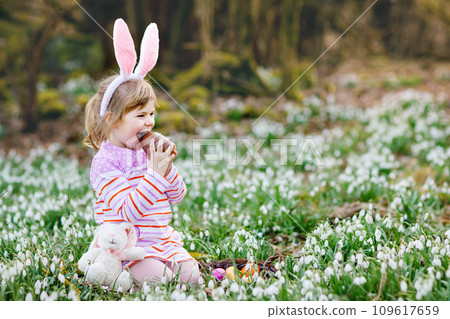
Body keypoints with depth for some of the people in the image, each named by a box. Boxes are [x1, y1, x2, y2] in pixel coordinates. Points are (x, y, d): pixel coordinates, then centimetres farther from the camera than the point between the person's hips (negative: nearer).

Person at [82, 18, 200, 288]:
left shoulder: (149, 152, 10)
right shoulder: (105, 162, -13)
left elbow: (177, 197, 14)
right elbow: (127, 212, -23)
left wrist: (168, 168, -6)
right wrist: (155, 174, -26)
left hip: (163, 239, 6)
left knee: (191, 275, -15)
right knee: (161, 280, -26)